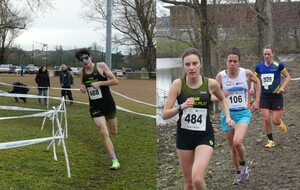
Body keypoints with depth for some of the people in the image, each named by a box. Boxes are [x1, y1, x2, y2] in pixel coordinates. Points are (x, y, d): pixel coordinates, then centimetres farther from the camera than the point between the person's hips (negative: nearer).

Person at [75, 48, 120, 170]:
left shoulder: (101, 66, -9)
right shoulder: (81, 72, 1)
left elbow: (115, 81, -11)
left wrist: (99, 83, -20)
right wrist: (82, 89, -5)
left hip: (108, 103, -1)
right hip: (94, 107, 1)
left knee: (114, 132, 14)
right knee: (104, 133, -12)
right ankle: (115, 161, -7)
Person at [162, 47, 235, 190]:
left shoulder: (211, 83, -8)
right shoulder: (178, 84, -11)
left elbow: (222, 99, 17)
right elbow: (164, 114, -12)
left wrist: (228, 117, 5)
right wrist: (181, 107, -28)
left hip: (205, 136, -1)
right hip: (184, 136, 1)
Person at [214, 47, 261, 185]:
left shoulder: (246, 73, -8)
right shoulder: (221, 76, -9)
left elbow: (257, 82, 15)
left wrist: (257, 101, 10)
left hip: (243, 113, -2)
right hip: (227, 113, 2)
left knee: (237, 142, -24)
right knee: (232, 147, 11)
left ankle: (243, 165, 5)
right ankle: (239, 173, 33)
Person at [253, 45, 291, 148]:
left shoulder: (278, 65, -6)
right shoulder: (259, 66, 3)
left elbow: (288, 76, 3)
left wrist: (282, 87, -10)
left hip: (276, 96, -2)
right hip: (264, 96, 2)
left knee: (275, 121, -3)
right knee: (266, 119, -6)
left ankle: (280, 123, 36)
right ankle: (270, 141, 12)